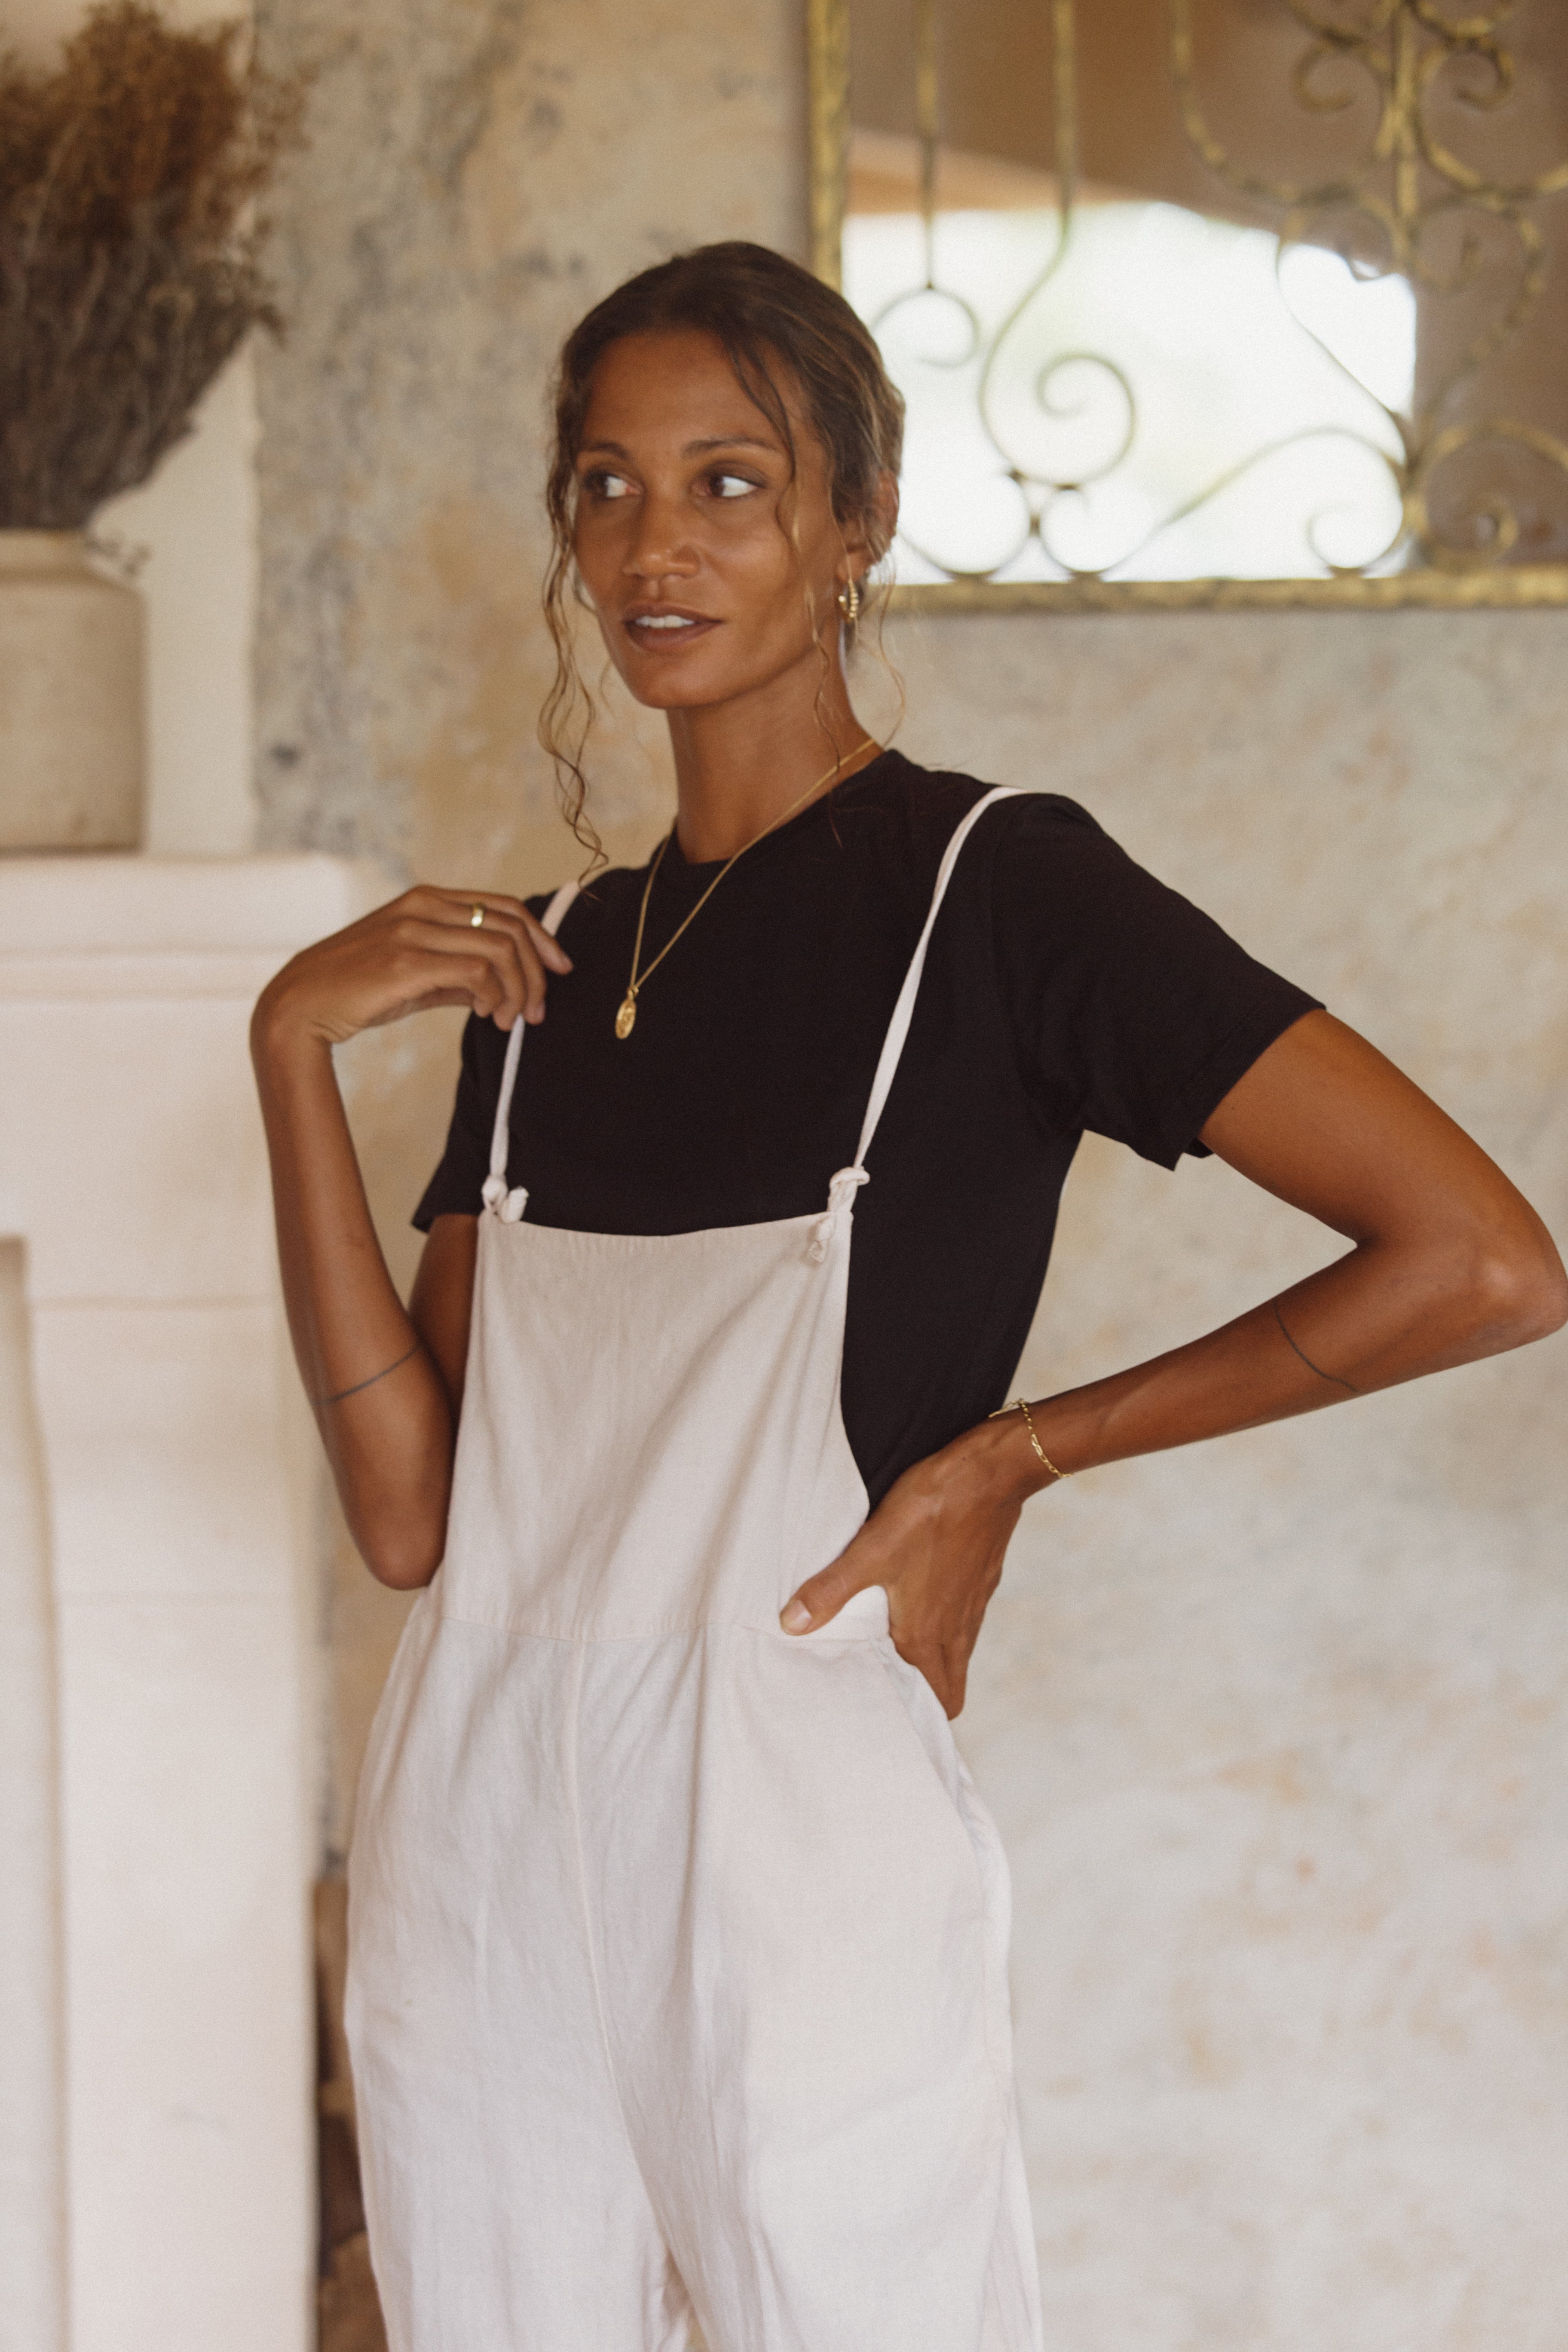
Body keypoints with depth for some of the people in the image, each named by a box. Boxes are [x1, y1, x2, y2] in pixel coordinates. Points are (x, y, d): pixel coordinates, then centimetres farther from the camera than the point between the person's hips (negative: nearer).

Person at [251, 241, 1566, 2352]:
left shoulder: (989, 890, -6)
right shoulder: (556, 968, 12)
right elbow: (412, 1506, 3)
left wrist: (1015, 1454, -9)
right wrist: (295, 1046, -2)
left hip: (796, 1868, -6)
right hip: (480, 1864, 6)